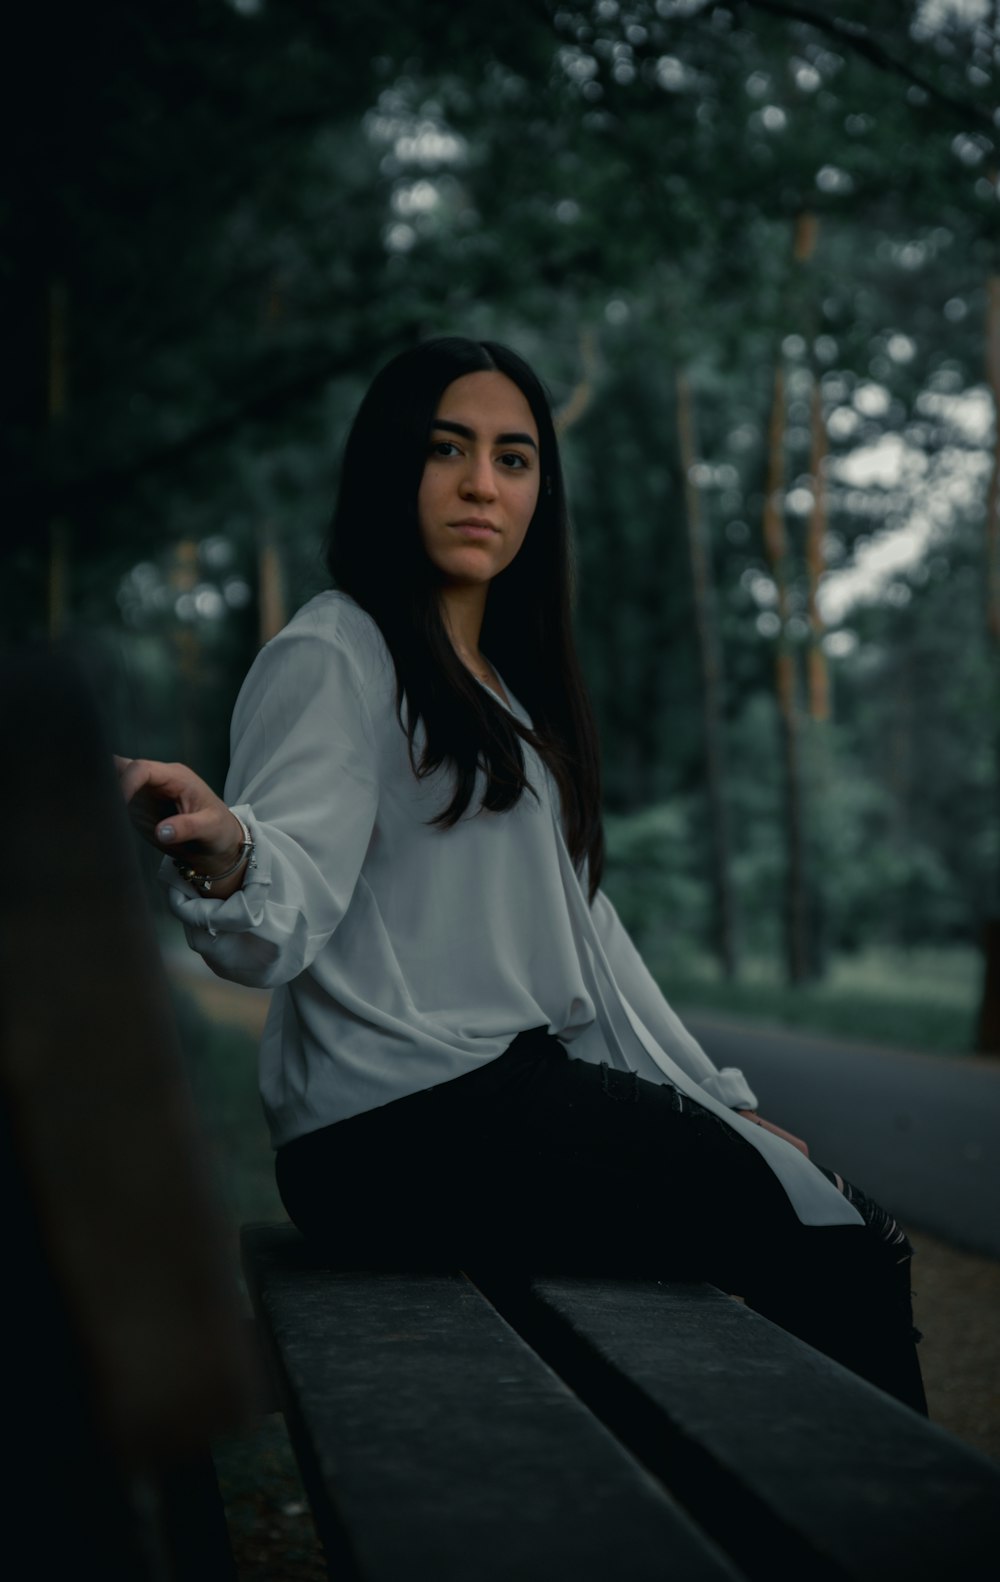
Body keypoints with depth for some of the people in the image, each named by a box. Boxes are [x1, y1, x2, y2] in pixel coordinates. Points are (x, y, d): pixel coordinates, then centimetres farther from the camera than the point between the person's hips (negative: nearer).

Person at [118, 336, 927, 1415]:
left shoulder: (514, 689, 23)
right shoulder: (334, 656, -3)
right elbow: (284, 914, -18)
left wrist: (721, 1106, 17)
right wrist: (223, 854, -41)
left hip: (527, 1098, 8)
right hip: (398, 1125, -8)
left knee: (854, 1228, -4)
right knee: (837, 1245, -15)